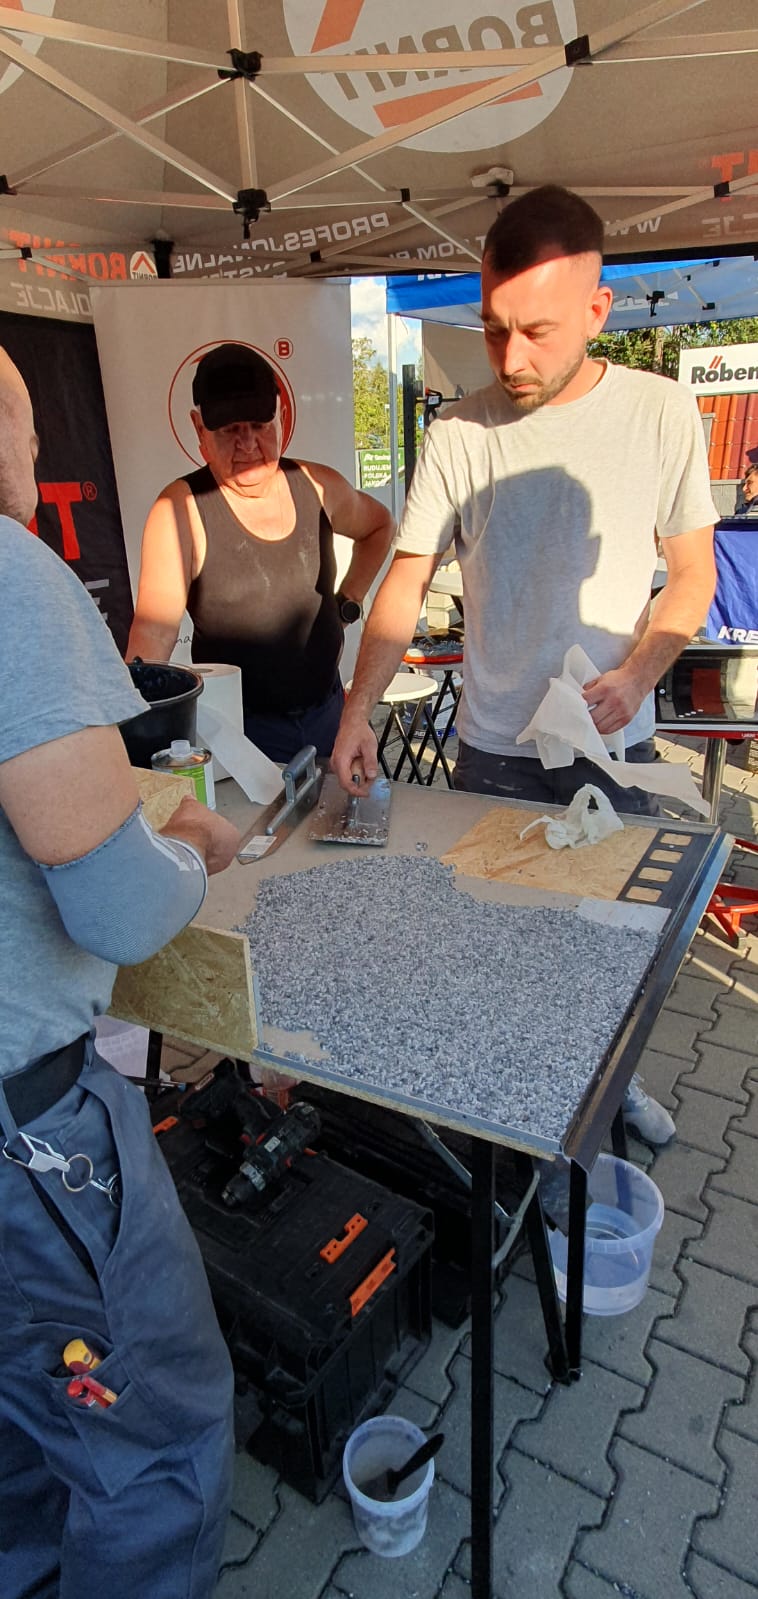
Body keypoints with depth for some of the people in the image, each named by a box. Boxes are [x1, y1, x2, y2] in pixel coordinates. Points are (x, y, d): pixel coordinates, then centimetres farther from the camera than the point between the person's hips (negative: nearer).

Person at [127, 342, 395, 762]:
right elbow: (154, 634, -22)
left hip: (326, 708, 5)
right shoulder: (182, 509, -14)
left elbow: (379, 526, 20)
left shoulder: (318, 486, -1)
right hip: (239, 727, -5)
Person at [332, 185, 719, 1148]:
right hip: (492, 749, 0)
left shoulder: (661, 411, -5)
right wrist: (357, 711, -14)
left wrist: (640, 672, -16)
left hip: (614, 743, 1)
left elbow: (693, 569, 0)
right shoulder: (457, 437, -5)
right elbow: (405, 582, -4)